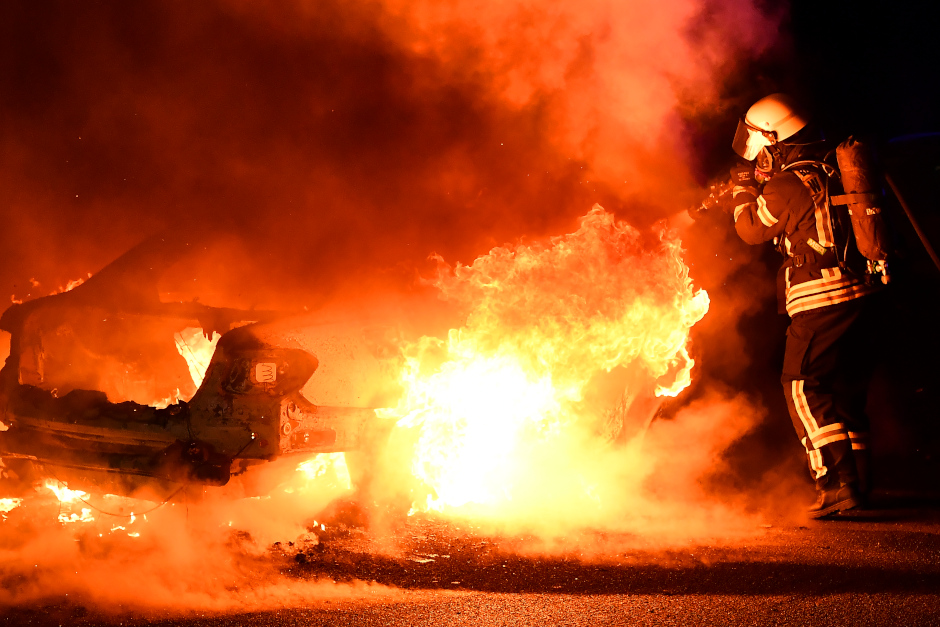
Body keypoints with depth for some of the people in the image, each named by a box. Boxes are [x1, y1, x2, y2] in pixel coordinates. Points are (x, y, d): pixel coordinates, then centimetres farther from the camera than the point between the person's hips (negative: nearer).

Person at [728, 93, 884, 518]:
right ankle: (858, 481, 20)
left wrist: (743, 187, 17)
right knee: (844, 387, 15)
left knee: (803, 387, -5)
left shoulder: (786, 184, -11)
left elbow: (752, 229, 4)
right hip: (858, 291, 8)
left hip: (821, 296, -8)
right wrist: (766, 182, 26)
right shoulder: (832, 167, 12)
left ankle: (836, 483, -14)